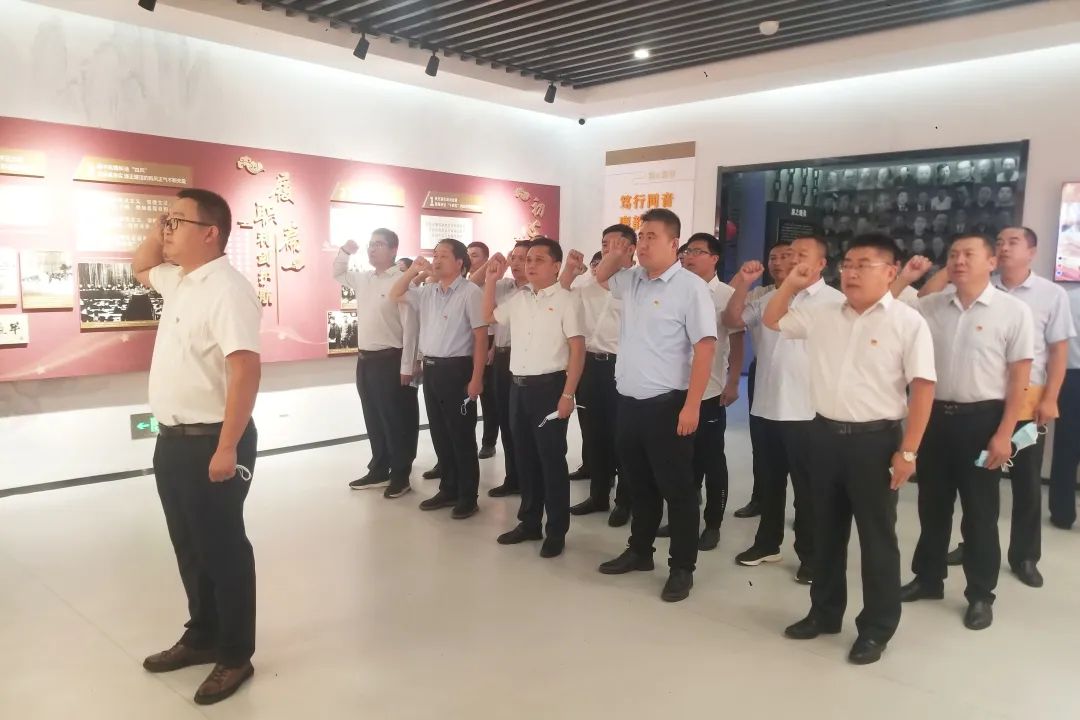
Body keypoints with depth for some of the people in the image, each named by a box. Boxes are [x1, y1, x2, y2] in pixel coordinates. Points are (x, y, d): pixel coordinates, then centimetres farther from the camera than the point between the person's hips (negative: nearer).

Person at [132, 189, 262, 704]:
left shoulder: (226, 289, -19)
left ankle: (235, 656, 20)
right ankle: (202, 636, 36)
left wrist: (227, 448, -29)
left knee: (222, 549, 4)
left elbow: (246, 369, -27)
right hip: (173, 439, 9)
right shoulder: (179, 280, 10)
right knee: (189, 547, 19)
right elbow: (139, 267, 33)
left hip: (210, 442, -9)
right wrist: (159, 234, 12)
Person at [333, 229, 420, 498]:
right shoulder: (363, 278, 10)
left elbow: (410, 326, -16)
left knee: (397, 421, 3)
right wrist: (345, 251, 11)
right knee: (374, 419, 16)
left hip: (390, 360, -8)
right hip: (365, 360, 8)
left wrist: (407, 367, -18)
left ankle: (400, 475, 15)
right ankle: (379, 470, 29)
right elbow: (338, 274, 31)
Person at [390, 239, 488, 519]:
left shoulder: (470, 292, -10)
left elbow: (481, 338, -12)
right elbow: (395, 295, 21)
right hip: (431, 369, 7)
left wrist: (476, 378, -16)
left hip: (456, 369, -7)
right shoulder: (427, 291, 11)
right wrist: (413, 271, 5)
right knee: (439, 434, 15)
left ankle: (467, 497, 15)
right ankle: (448, 490, 29)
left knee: (461, 436, 2)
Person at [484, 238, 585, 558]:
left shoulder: (566, 300, -8)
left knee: (552, 459, 1)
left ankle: (556, 530, 14)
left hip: (549, 386, -6)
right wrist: (491, 279, 14)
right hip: (518, 386, 7)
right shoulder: (519, 299, 11)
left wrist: (567, 394, -17)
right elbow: (489, 315, 27)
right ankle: (529, 522, 27)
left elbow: (577, 349, -11)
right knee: (525, 457, 13)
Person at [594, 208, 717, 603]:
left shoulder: (690, 286, -11)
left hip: (666, 404, -7)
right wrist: (613, 256, 7)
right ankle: (639, 550, 36)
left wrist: (691, 406, -20)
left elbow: (705, 347, -15)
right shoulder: (632, 280, 9)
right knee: (638, 483, 19)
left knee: (676, 488, 5)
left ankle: (682, 567, 19)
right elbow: (600, 276, 31)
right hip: (628, 401, 7)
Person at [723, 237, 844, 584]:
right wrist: (743, 284, -3)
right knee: (770, 480, 17)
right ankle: (767, 543, 31)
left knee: (807, 486, 5)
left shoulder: (835, 302, -4)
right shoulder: (769, 298, 12)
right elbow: (732, 320, 9)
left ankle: (810, 555, 18)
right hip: (768, 406, 5)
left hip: (808, 411, -5)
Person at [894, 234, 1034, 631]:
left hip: (981, 419, -3)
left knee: (980, 511, 7)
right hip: (935, 415, 4)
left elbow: (1020, 376, -7)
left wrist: (1004, 434, -12)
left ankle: (981, 595, 23)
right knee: (932, 504, 16)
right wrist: (903, 279, -6)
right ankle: (928, 578, 32)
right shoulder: (929, 305, 3)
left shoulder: (1013, 310, -6)